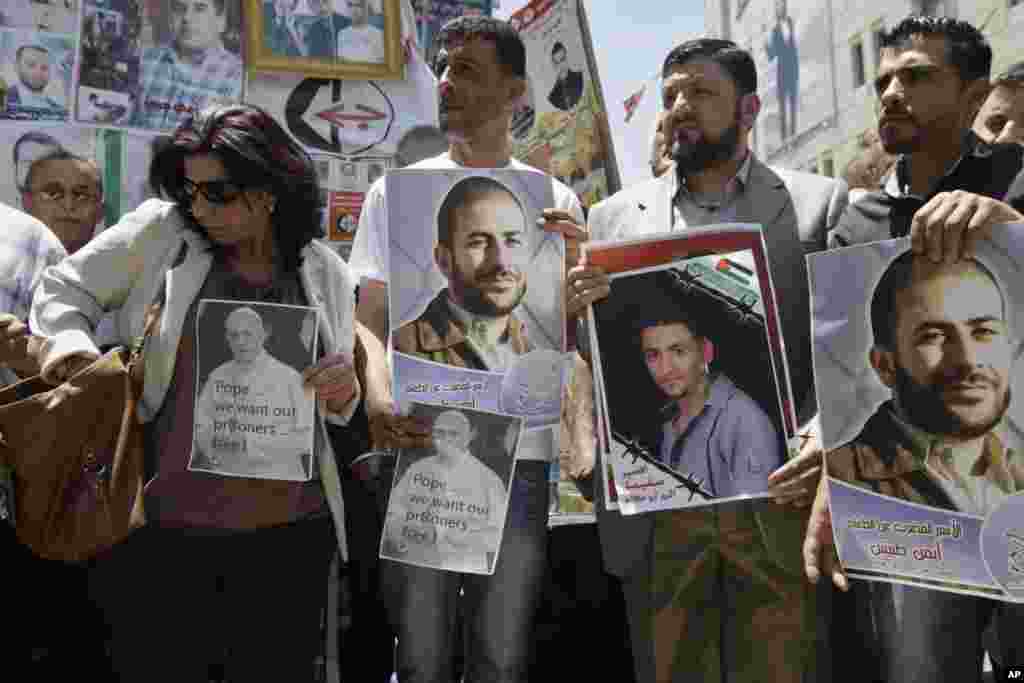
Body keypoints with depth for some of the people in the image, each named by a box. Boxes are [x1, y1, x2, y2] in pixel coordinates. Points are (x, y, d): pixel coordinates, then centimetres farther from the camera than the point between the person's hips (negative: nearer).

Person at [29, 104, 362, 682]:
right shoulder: (161, 233, 0)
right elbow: (64, 289, 11)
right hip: (159, 530, -1)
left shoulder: (328, 273, 6)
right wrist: (69, 340, -10)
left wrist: (343, 393, -8)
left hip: (290, 532, 2)